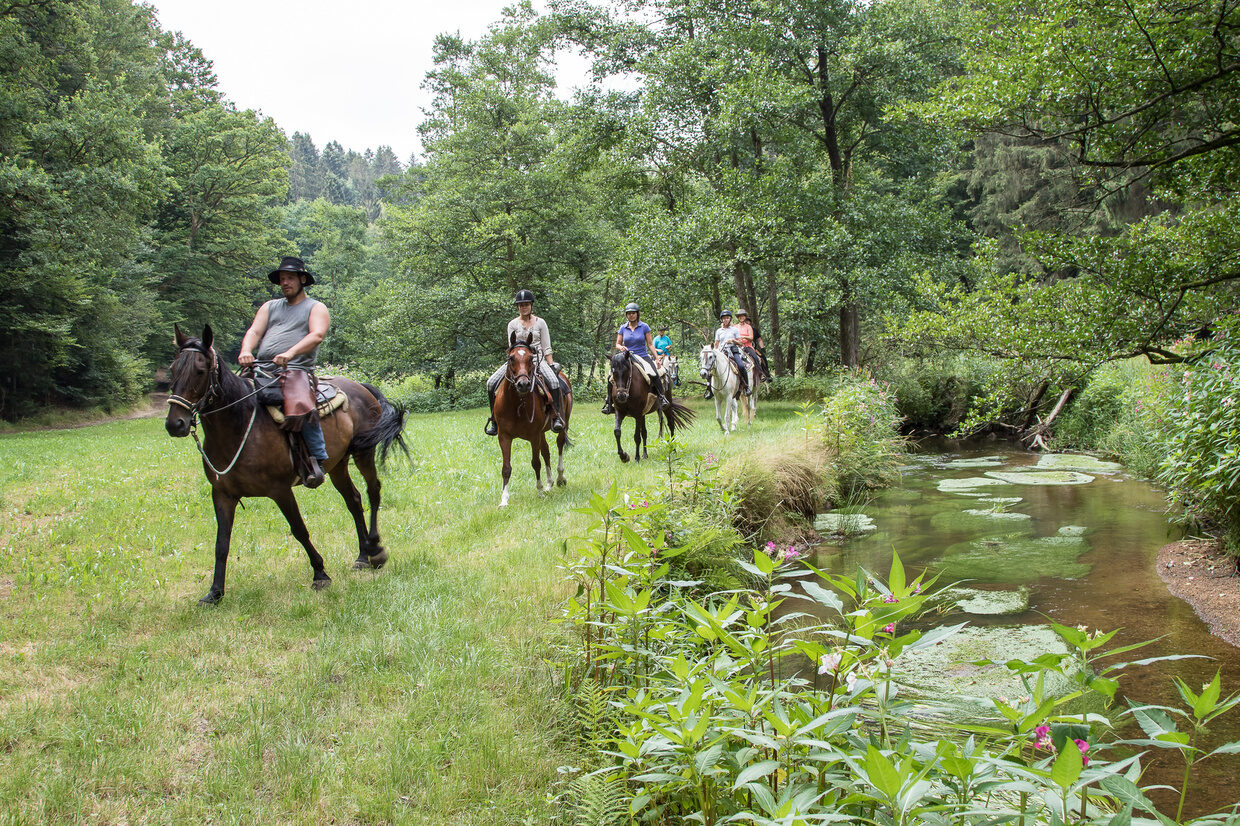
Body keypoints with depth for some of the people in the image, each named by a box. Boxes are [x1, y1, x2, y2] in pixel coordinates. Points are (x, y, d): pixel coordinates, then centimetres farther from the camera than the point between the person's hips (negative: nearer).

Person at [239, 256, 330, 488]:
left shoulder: (316, 308, 12)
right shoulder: (270, 307, 27)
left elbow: (317, 335, -7)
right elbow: (254, 332, 12)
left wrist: (290, 353, -25)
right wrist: (246, 351, -12)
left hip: (296, 369, -6)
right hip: (261, 370, 6)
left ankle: (317, 459, -28)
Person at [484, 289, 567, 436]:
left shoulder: (540, 323, 6)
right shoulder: (513, 324, 8)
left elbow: (547, 348, 5)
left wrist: (551, 366, -6)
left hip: (538, 358, -1)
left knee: (554, 381, -32)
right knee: (491, 383, -15)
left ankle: (556, 416, -26)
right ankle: (494, 419, -4)